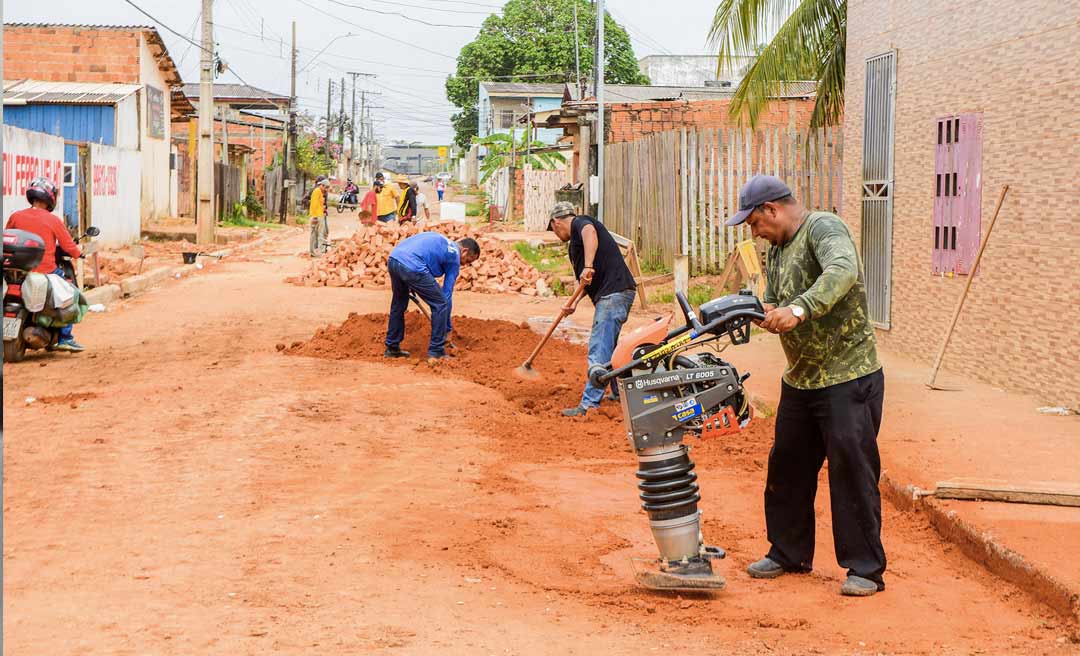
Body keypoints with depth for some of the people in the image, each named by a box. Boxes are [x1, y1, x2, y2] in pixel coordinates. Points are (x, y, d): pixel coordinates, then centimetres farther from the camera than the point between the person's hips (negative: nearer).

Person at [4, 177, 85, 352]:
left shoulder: (15, 217, 1)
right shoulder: (53, 220, -8)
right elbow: (68, 245, -3)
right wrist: (78, 254, 18)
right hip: (46, 270, -4)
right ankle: (65, 338, 8)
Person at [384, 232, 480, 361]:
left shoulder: (440, 240, 31)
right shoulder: (454, 257, 11)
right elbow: (447, 294, 10)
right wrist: (447, 329, 17)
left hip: (393, 259, 8)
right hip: (412, 267, -8)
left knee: (399, 304, 28)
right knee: (441, 304, 5)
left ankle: (392, 348, 35)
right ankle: (436, 351, 8)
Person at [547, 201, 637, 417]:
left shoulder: (579, 222, -3)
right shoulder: (575, 241, 25)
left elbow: (590, 232, -29)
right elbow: (587, 280, 28)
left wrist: (588, 267, -36)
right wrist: (575, 301, 14)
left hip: (614, 293, -10)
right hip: (613, 295, 10)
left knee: (599, 351, -12)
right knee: (608, 347, 23)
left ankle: (589, 405, -14)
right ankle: (620, 392, 36)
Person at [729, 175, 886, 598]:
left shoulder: (823, 227, -14)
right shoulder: (778, 249, 15)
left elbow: (843, 270, -34)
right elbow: (772, 301, 19)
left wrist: (799, 310, -46)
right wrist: (764, 313, -6)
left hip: (849, 377, -9)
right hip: (799, 380, 9)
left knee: (853, 471, -6)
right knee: (787, 467, 14)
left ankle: (865, 568, 3)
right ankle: (788, 554, 29)